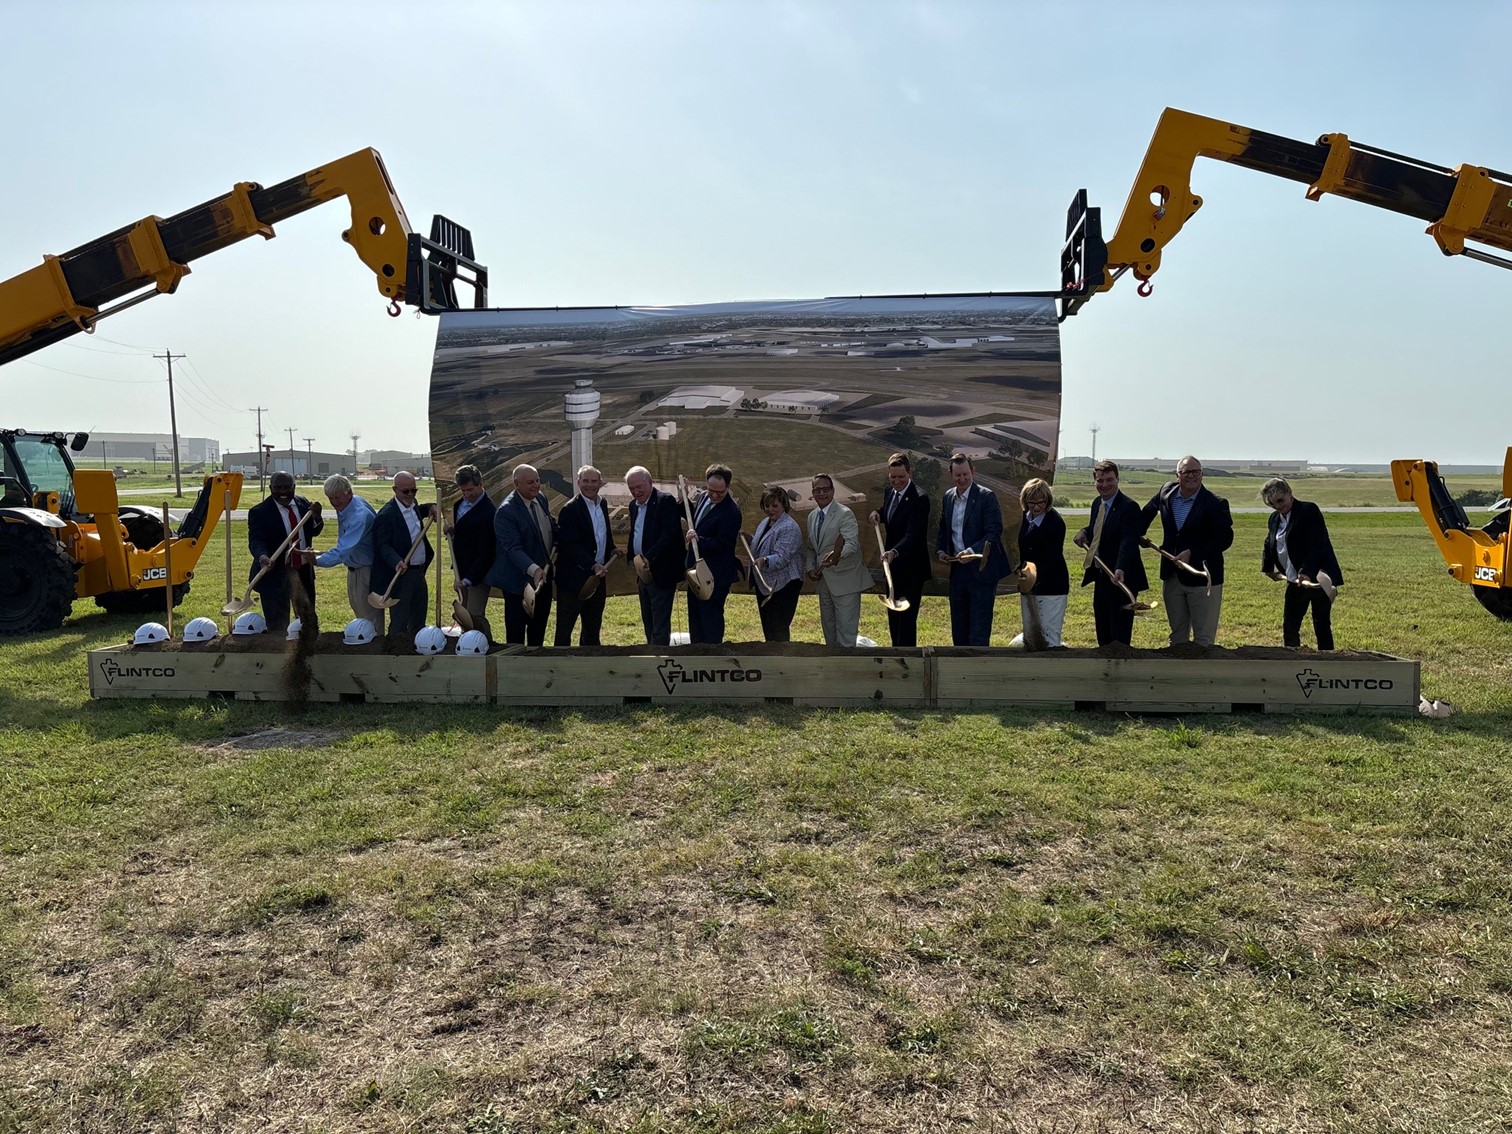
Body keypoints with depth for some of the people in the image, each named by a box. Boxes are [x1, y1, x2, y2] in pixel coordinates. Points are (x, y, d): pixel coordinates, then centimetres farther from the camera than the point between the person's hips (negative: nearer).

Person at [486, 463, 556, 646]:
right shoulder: (506, 511, -22)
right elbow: (513, 548, -29)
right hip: (520, 579, -8)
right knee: (516, 630, 2)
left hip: (543, 575, 8)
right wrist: (533, 569, -43)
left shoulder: (541, 499, 3)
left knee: (539, 625, 19)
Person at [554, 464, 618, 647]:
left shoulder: (603, 503, 9)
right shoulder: (570, 509, -14)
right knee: (564, 627, 0)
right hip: (574, 578, -7)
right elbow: (570, 546, -20)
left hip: (597, 577, 8)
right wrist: (593, 565, -30)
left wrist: (611, 548, 6)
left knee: (593, 625, 18)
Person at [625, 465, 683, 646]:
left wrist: (648, 558, -28)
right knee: (648, 622, 17)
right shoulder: (634, 504, 11)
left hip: (661, 572, -8)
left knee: (660, 623, -6)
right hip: (643, 572, 8)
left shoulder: (666, 501, -13)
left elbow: (670, 534, -23)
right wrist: (632, 559, 7)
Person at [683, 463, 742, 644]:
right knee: (695, 616, 19)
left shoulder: (731, 512, -21)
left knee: (711, 617, -2)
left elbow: (721, 545, -24)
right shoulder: (702, 497, 4)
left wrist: (698, 540, -36)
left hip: (716, 575, -9)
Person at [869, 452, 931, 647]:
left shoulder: (920, 498, -20)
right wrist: (878, 514, 1)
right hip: (893, 567, 9)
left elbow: (912, 534, -30)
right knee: (893, 617, 19)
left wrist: (894, 551, -46)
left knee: (906, 619, -8)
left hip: (911, 569, -9)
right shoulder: (890, 492, 5)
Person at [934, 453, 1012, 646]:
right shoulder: (948, 497, 10)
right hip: (958, 570, 7)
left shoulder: (987, 497, -10)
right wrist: (940, 551, 2)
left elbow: (994, 533, -16)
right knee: (958, 627, 14)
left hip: (981, 570, -6)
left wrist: (972, 551, -29)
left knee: (979, 630, -4)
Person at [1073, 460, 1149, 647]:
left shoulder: (1129, 507, -18)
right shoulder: (1097, 504, 8)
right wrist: (1085, 532, 2)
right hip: (1100, 577, 9)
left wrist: (1120, 569, -45)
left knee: (1119, 637, -1)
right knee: (1103, 634, 19)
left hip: (1121, 579, -9)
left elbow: (1129, 541, -31)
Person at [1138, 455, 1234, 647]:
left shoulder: (1215, 503, -12)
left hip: (1202, 578, -5)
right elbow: (1148, 512, 23)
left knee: (1204, 638, 0)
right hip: (1172, 577, 5)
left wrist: (1191, 553, -20)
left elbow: (1225, 539, -16)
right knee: (1177, 635, 16)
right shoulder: (1166, 492, 2)